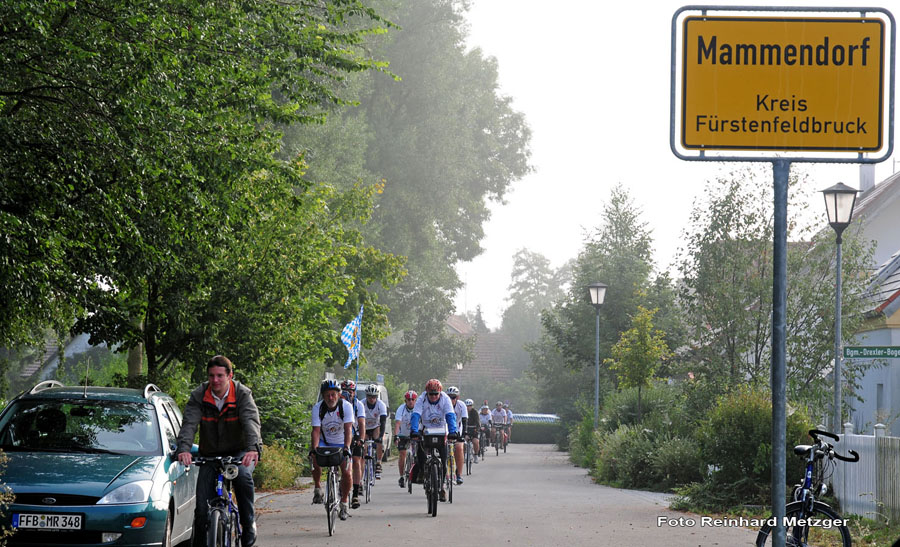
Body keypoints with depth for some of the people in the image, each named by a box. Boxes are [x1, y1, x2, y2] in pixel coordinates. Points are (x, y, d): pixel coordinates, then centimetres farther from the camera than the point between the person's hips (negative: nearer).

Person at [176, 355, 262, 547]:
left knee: (242, 475, -35)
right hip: (210, 455, 2)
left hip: (239, 452, -2)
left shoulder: (242, 394, -11)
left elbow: (251, 421, -26)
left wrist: (253, 448, -46)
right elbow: (189, 423, -21)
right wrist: (183, 449, -41)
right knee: (202, 507, -7)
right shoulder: (198, 396, -7)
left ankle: (248, 525, -18)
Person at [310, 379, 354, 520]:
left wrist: (346, 448, -43)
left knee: (347, 473, -16)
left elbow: (348, 429, -28)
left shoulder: (346, 406, -20)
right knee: (315, 459, -30)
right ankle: (317, 488, -8)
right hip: (324, 441, 0)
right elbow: (316, 431, -23)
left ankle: (343, 503, 2)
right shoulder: (318, 408, -18)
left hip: (341, 443, 0)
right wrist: (314, 449, -39)